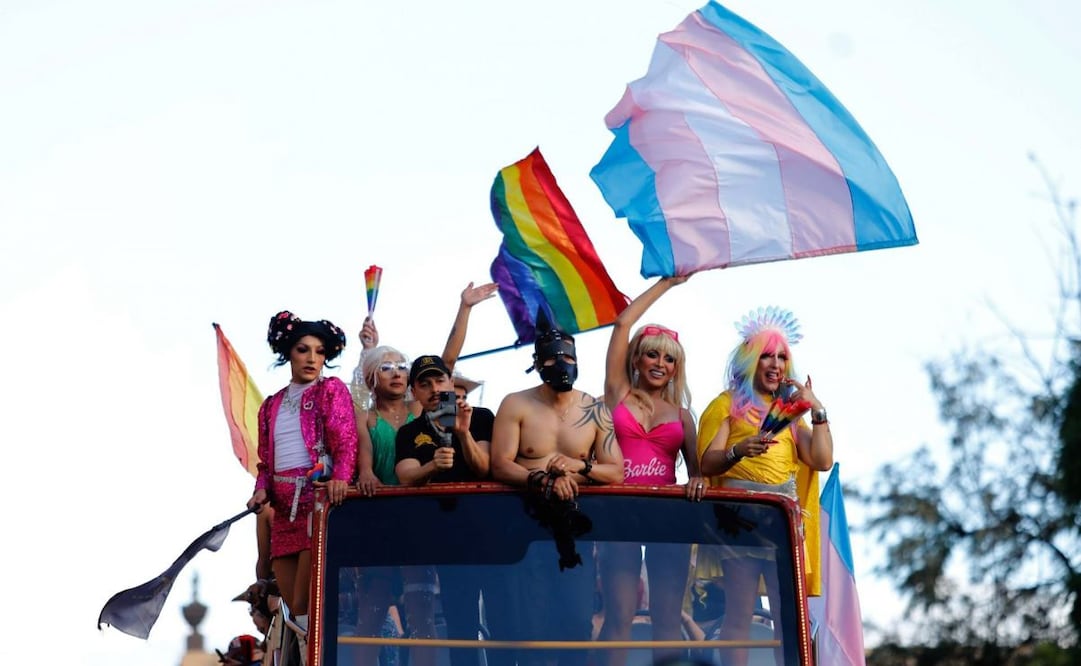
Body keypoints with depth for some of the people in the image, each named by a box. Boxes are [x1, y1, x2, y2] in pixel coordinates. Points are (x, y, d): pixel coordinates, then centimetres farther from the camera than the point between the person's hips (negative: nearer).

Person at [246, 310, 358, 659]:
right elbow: (266, 461, 21)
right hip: (284, 508, 6)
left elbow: (345, 441, -8)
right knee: (295, 607, 5)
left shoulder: (331, 389, 5)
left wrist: (340, 478, -27)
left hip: (320, 499, -6)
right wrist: (261, 491, 0)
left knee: (305, 605, -14)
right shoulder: (272, 405, 21)